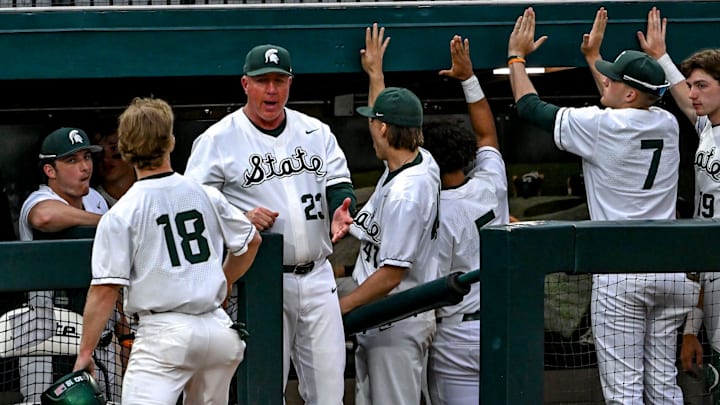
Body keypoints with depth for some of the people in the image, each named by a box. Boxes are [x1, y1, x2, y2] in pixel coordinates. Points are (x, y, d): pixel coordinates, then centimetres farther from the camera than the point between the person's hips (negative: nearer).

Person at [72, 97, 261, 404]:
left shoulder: (119, 215, -6)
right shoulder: (207, 195, 7)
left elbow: (105, 290, -9)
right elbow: (250, 241, 22)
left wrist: (85, 352, -3)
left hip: (165, 332, -5)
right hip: (217, 329, 5)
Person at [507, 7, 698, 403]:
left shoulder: (599, 126, -10)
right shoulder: (668, 124, 8)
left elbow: (530, 107, 2)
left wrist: (516, 56, 18)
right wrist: (593, 56, 41)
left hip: (620, 272, -6)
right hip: (671, 270, 6)